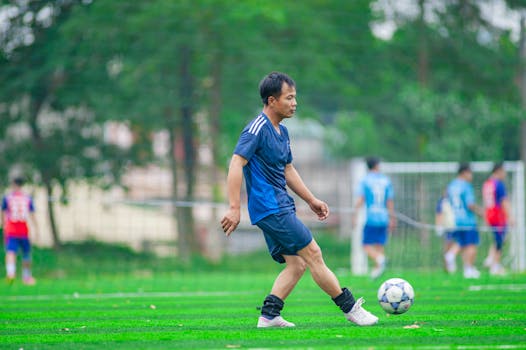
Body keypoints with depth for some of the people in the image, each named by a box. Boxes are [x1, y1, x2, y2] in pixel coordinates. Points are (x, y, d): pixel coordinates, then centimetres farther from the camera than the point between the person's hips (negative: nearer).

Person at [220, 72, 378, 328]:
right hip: (270, 208, -10)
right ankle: (351, 309, -2)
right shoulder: (257, 129, -14)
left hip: (280, 207, 10)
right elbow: (236, 164, -22)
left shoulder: (281, 132, 15)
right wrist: (234, 208, -28)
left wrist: (311, 200, 25)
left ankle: (269, 315, 1)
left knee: (296, 263, 5)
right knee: (312, 254, -7)